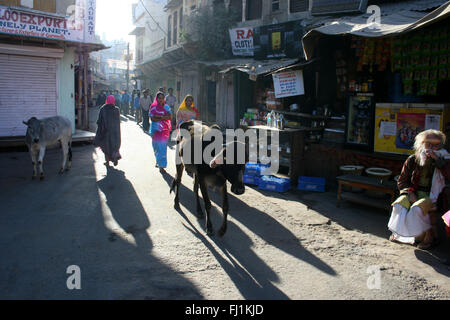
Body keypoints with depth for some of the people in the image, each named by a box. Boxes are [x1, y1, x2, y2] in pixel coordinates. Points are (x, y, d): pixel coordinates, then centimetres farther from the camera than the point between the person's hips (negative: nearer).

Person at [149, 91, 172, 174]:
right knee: (157, 147, -1)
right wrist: (164, 117, -12)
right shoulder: (153, 107, 0)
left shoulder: (166, 107, 7)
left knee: (163, 147, 2)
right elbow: (152, 118, -11)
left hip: (165, 129, 2)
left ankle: (161, 165, 11)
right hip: (156, 129, -2)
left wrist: (159, 116, -15)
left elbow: (170, 117, -5)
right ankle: (159, 162, 11)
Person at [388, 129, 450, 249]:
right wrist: (410, 193, -9)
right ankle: (398, 232, -1)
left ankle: (430, 235, -10)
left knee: (417, 208, -33)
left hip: (431, 195, -2)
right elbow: (401, 181, 9)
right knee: (399, 205, -26)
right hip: (413, 192, 3)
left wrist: (437, 159, -20)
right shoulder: (412, 160, 8)